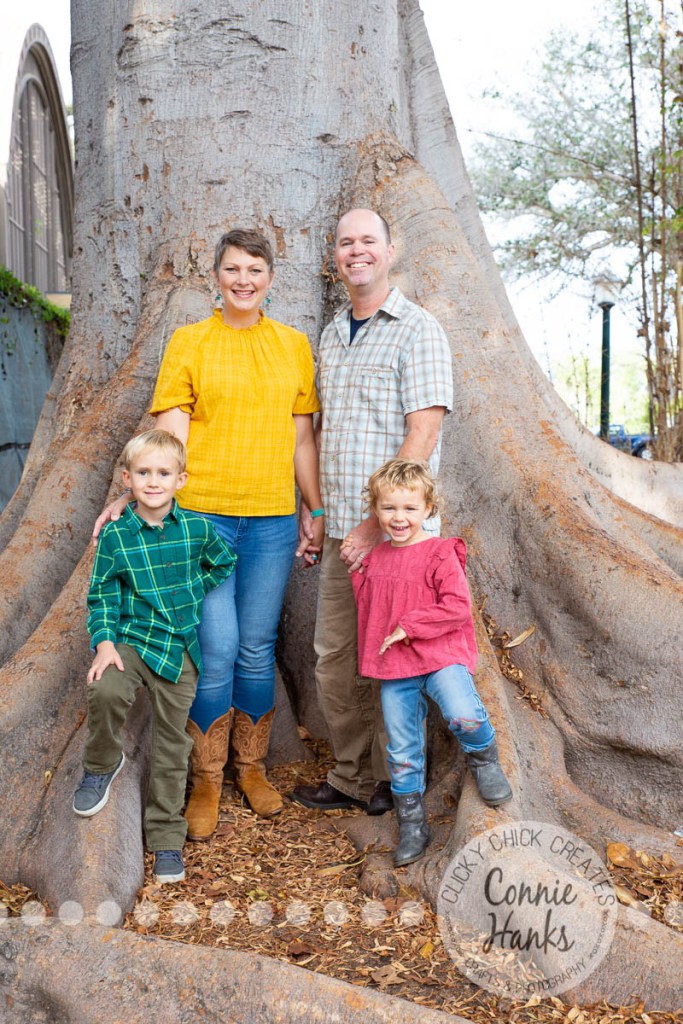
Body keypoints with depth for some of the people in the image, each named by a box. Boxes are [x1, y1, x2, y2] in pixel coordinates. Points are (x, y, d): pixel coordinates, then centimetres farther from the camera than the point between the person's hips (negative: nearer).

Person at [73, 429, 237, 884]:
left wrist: (191, 591, 5)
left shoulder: (198, 528, -4)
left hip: (180, 645, 1)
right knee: (105, 692, -32)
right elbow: (101, 596, -1)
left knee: (172, 741, 7)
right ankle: (103, 764, 1)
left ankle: (167, 836, 23)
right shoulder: (115, 535, -6)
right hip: (131, 637, -1)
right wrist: (104, 643, -13)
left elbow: (225, 563, 15)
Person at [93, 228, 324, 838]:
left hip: (272, 518, 2)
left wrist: (318, 513, 12)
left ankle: (252, 767, 28)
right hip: (202, 513, -2)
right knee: (216, 648, -4)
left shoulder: (294, 344, 10)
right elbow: (170, 433, 0)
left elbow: (302, 437, 13)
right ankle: (207, 780, 16)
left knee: (257, 648, 8)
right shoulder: (189, 341, 4)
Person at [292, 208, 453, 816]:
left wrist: (380, 521, -18)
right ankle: (353, 777, 25)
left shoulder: (417, 330, -6)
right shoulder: (332, 335, 16)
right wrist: (314, 510, 14)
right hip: (344, 530, 7)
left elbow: (423, 434, -14)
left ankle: (393, 782, 19)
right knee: (335, 657, 10)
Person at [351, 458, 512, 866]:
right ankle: (412, 826, 25)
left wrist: (408, 626, -17)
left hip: (441, 656, -5)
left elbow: (458, 607, -17)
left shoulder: (441, 554, -8)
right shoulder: (375, 558, 11)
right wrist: (358, 570, 13)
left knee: (464, 715, -31)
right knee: (403, 751, 9)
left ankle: (484, 760, 3)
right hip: (394, 668, 5)